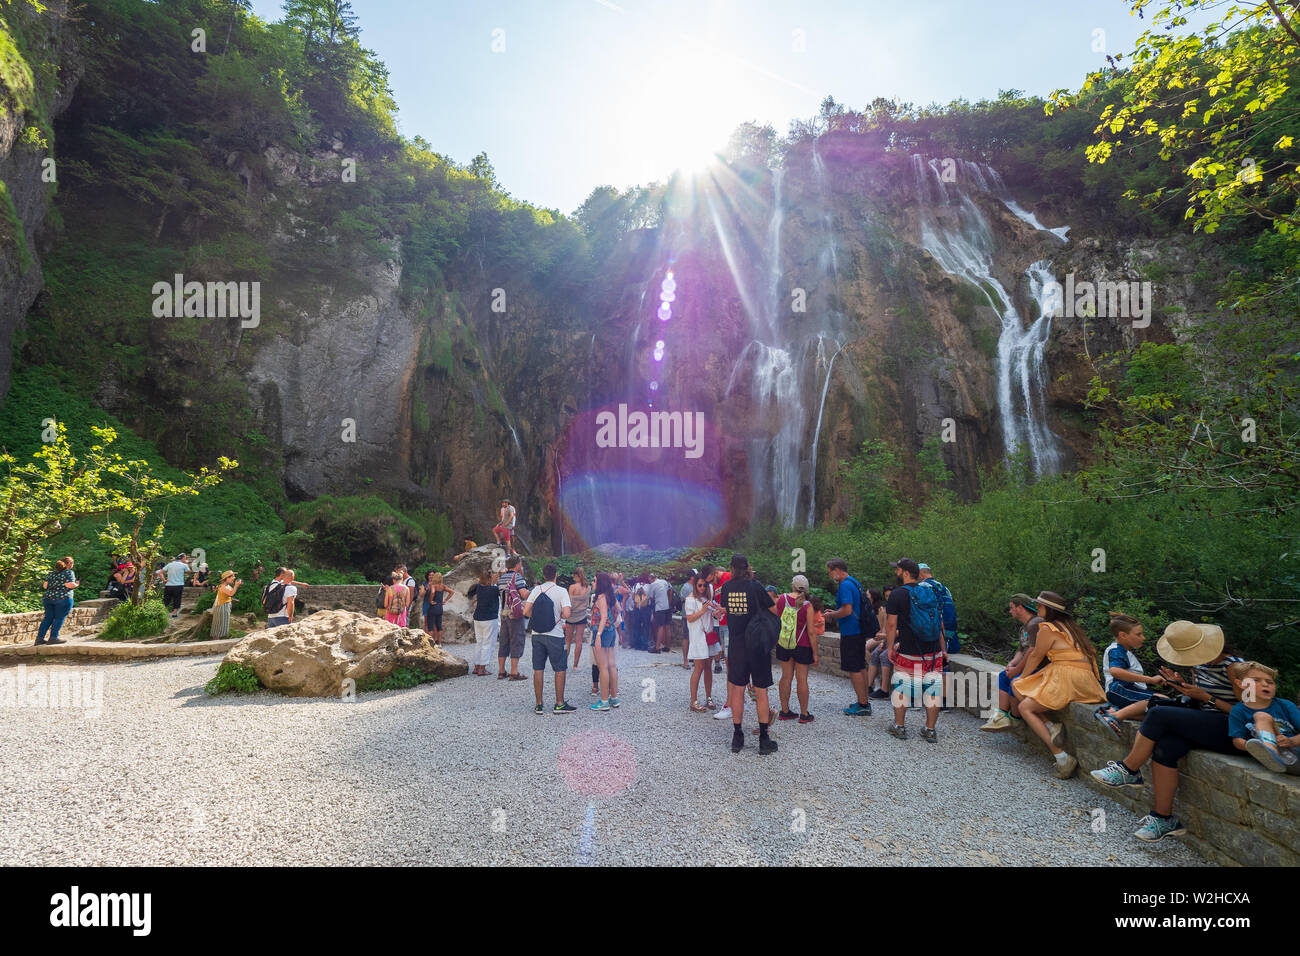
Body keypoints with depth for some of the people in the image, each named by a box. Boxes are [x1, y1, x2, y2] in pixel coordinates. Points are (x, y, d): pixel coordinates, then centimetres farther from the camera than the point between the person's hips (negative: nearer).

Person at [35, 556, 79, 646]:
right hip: (63, 598, -6)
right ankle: (53, 638, -3)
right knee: (59, 618, -1)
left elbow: (45, 586, 12)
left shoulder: (51, 572, 15)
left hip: (47, 597, 6)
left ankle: (39, 638, 9)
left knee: (48, 618, 10)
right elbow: (70, 585, -15)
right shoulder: (69, 572, -4)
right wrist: (77, 584, 5)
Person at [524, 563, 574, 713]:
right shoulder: (561, 591, -9)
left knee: (538, 670, 9)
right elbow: (566, 614, -18)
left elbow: (526, 612, -4)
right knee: (560, 669, 7)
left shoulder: (536, 590, 1)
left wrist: (538, 618, 12)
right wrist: (559, 616, 3)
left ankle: (539, 705, 13)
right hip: (555, 635, -4)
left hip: (537, 634, 4)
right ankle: (560, 704, 11)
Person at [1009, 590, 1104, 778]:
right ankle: (1049, 728, -5)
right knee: (1015, 685, 11)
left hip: (1067, 677, -10)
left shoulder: (1047, 628, -9)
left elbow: (1035, 657, 0)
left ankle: (1062, 757, -15)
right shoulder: (1069, 626, 19)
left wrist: (1023, 677, 17)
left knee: (1025, 707, -8)